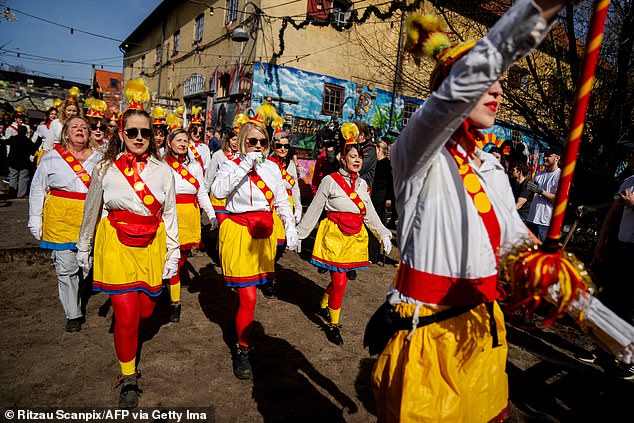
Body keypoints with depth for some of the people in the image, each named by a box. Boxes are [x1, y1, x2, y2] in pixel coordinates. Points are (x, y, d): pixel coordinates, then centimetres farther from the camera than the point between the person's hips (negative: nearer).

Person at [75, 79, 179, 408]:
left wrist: (173, 253, 3)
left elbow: (170, 214, 3)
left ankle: (127, 331, 49)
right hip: (117, 245, -1)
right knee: (126, 314, -5)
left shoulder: (163, 170, -1)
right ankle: (128, 377, 18)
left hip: (151, 246, 2)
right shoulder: (105, 169, -3)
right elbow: (92, 211, 9)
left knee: (145, 310, 9)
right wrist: (84, 247, 17)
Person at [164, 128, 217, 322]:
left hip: (190, 216, 3)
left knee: (182, 258, 6)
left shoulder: (195, 166, 11)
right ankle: (175, 303, 6)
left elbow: (202, 193, 9)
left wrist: (212, 215, 3)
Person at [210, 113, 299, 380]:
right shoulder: (232, 165, -4)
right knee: (248, 296, -6)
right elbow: (218, 191, -24)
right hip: (239, 233, -4)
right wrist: (244, 167, -23)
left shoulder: (272, 168, 9)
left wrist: (290, 229, 4)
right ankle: (242, 351, 14)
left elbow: (282, 202, 11)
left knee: (244, 290, 14)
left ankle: (236, 328, 39)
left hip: (264, 233, 5)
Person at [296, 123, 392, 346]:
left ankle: (324, 306, 41)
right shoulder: (330, 181, -7)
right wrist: (299, 233, -3)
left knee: (339, 277, 13)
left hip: (355, 237, 5)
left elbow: (370, 213, 14)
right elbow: (314, 210, -4)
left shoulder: (362, 183, 9)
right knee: (340, 281, -6)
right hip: (334, 235, -5)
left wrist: (383, 234, 9)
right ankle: (333, 325, 13)